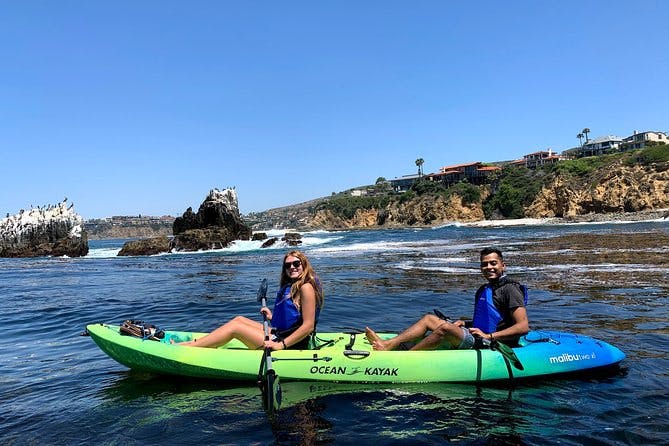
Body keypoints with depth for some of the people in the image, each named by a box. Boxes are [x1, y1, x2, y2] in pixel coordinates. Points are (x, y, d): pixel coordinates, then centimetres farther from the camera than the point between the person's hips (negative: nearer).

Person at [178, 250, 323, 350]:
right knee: (239, 319, 10)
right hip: (280, 335, 9)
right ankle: (192, 342, 11)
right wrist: (272, 317, 9)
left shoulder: (305, 287, -15)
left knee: (234, 327, -7)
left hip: (291, 345, -9)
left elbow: (308, 326, -20)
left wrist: (281, 345, -22)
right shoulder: (290, 286, 13)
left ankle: (181, 349, 0)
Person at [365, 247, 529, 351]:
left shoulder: (510, 289, -8)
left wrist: (489, 336, -19)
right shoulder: (483, 290, 19)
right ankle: (388, 344, -13)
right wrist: (465, 323, 8)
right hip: (474, 338, 9)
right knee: (429, 318, 2)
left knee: (445, 327, -29)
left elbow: (524, 327, -17)